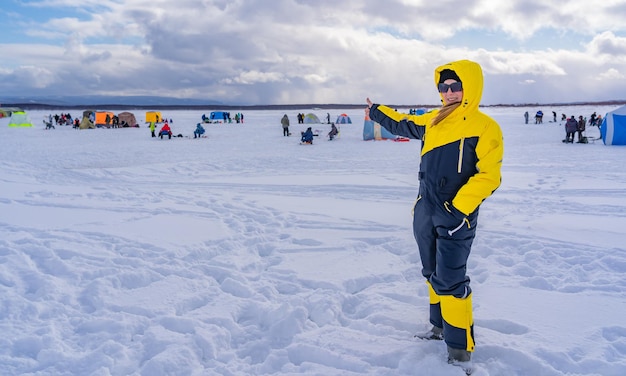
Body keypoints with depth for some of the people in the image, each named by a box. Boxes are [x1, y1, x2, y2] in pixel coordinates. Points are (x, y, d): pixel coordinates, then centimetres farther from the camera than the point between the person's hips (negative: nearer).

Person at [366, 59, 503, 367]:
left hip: (456, 217, -7)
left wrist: (458, 208, -21)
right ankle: (441, 327, 34)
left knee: (450, 281, -8)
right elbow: (404, 125, 28)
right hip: (425, 212, 7)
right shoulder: (434, 120, 9)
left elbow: (488, 176, -16)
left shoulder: (485, 127, -11)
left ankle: (460, 351, 4)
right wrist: (377, 112, 37)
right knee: (433, 273, 17)